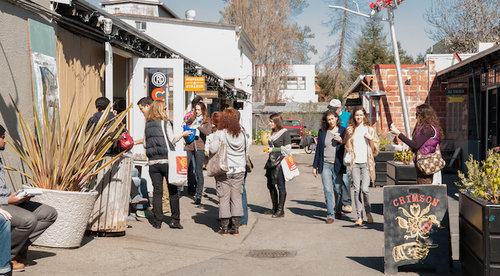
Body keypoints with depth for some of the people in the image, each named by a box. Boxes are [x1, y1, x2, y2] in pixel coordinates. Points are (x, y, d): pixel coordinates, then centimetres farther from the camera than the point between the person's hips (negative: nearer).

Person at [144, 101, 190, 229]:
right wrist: (182, 135, 11)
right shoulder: (165, 123, -5)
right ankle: (175, 220, 6)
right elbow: (172, 140, -3)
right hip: (166, 160, -4)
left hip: (153, 162, 4)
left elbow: (145, 144, 10)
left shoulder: (147, 125, 8)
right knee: (173, 190, 5)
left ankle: (157, 221, 6)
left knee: (157, 191, 6)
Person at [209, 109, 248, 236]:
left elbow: (213, 149, -13)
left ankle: (224, 228, 5)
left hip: (224, 170, -3)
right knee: (236, 198, 8)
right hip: (239, 170, 3)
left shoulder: (220, 134, -10)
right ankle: (236, 228, 10)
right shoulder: (241, 134, 2)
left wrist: (215, 139, 3)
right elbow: (244, 148, 7)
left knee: (224, 198, 3)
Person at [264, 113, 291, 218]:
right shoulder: (273, 133, 16)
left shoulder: (285, 133, -8)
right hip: (271, 162, 9)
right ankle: (275, 208, 24)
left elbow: (287, 149, -12)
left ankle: (280, 210, 1)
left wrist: (274, 149, -14)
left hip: (280, 162, -9)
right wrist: (268, 149, 12)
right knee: (270, 185, 12)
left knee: (280, 186, -4)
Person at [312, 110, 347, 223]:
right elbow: (318, 149, 13)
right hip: (325, 164, 1)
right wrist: (315, 166, 13)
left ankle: (338, 211, 28)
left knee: (338, 189, 4)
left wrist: (341, 141, -11)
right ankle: (330, 215, -4)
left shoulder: (343, 131, 5)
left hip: (338, 165, -1)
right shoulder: (322, 132, 9)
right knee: (327, 190, -6)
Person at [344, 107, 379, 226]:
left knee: (364, 189, -11)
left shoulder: (369, 129, 9)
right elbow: (347, 148, 8)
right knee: (357, 190, -3)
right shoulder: (350, 130, 11)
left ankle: (368, 212, 10)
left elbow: (374, 149, 8)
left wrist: (371, 139, -9)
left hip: (366, 162, -1)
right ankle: (359, 216, 5)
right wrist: (349, 136, -7)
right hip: (355, 162, 1)